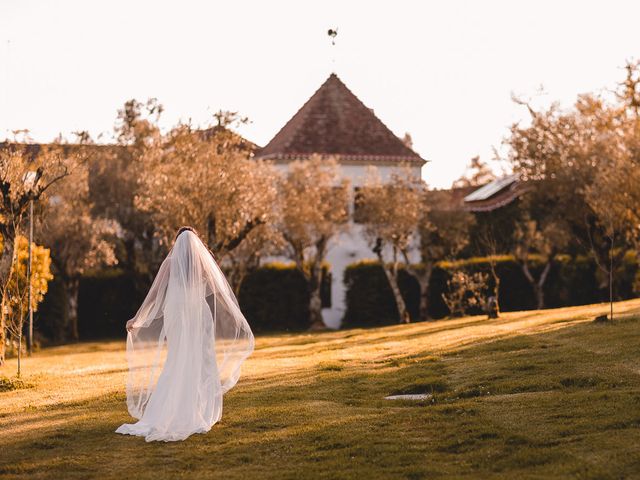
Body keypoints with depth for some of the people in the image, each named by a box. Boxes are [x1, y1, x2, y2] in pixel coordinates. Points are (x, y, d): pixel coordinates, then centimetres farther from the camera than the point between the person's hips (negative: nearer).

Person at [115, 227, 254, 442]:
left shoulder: (169, 263, 3)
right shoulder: (204, 262, 2)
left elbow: (154, 294, 0)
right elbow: (221, 293, 1)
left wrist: (137, 318, 6)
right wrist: (238, 320, 5)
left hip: (176, 318, 1)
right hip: (200, 318, -1)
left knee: (176, 366, 11)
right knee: (200, 365, 5)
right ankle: (199, 416, 1)